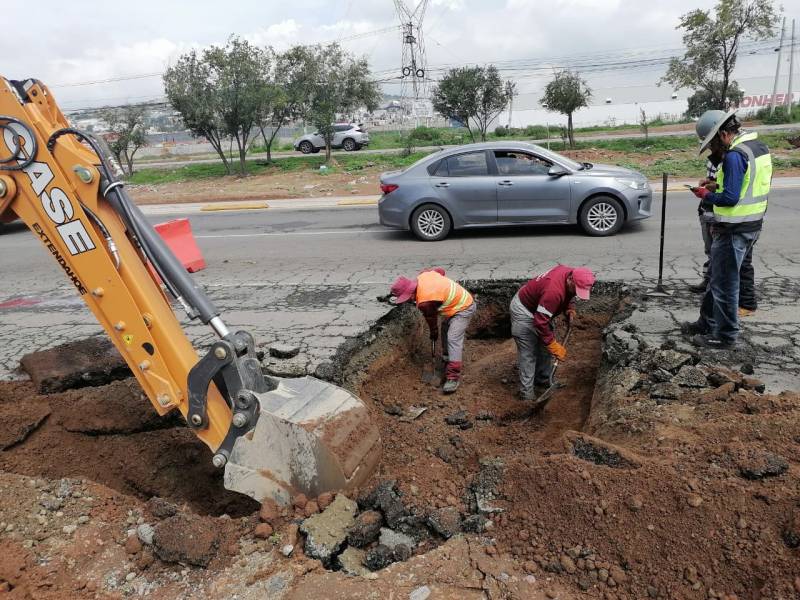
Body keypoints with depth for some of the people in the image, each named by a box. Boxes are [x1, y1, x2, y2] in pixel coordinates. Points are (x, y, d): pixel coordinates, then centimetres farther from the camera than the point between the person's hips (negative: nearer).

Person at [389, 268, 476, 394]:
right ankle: (448, 359, 40)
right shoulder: (422, 275, -9)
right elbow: (440, 271, 8)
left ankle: (453, 377, -21)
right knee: (445, 330, 23)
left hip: (463, 309, -10)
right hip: (462, 298, 10)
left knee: (453, 339, -18)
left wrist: (434, 334, 9)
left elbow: (431, 318, -11)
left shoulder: (424, 302, -29)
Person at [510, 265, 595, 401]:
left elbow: (568, 295, 12)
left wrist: (570, 309, -6)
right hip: (523, 311, -9)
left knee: (545, 348, 16)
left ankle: (543, 381, 30)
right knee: (529, 354, -7)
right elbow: (540, 322, -35)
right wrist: (554, 346, -29)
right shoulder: (554, 291, -40)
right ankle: (527, 393, 0)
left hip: (537, 309, 9)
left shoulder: (570, 274, -13)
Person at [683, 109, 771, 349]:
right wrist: (716, 186, 10)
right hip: (752, 224, 10)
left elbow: (730, 197, -24)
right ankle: (707, 323, 32)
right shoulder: (760, 146, 10)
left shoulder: (735, 155, -21)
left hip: (733, 230, -10)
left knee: (724, 284, 2)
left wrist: (706, 195, -7)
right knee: (717, 278, 20)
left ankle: (725, 336, 13)